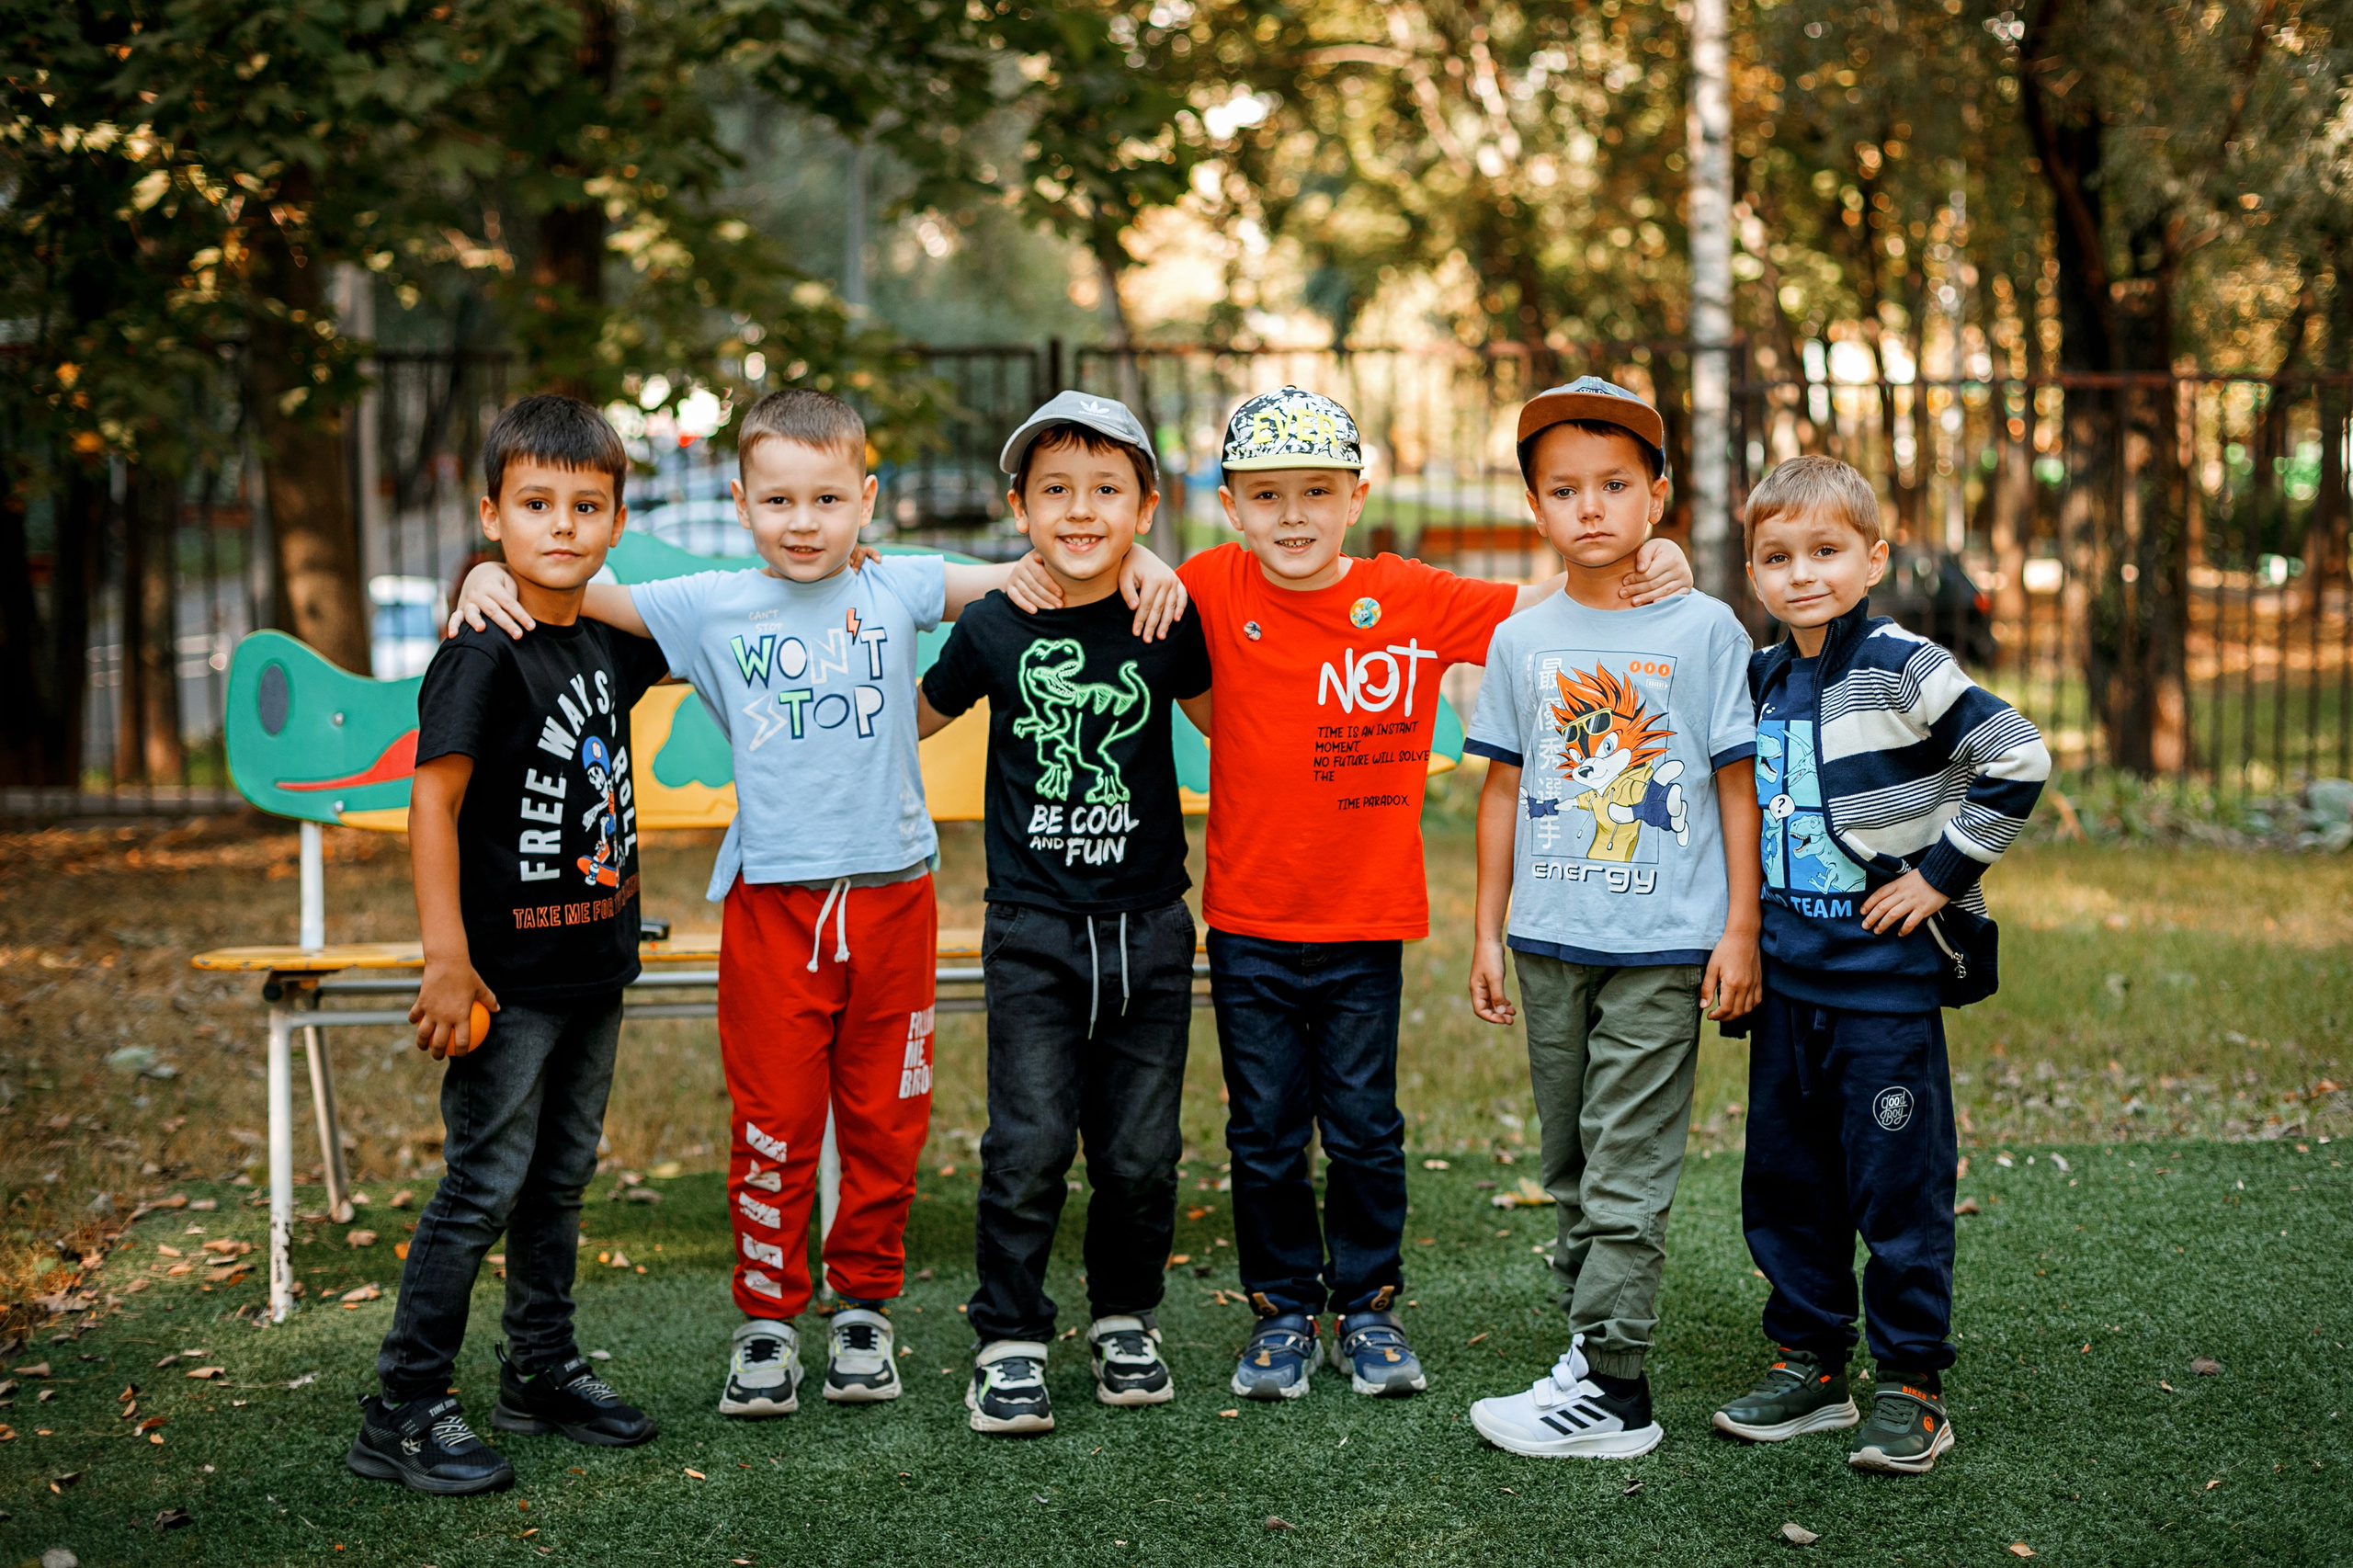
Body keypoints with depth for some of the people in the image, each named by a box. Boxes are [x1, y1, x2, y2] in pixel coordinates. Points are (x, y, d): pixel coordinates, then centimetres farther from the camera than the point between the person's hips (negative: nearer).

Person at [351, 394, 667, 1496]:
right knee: (484, 1186, -4)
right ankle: (401, 1414, 5)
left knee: (559, 1178, 17)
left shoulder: (610, 647, 6)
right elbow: (433, 797, -20)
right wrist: (447, 959, -23)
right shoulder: (484, 654, -16)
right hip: (509, 977, -7)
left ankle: (543, 1372, 30)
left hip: (593, 968, 7)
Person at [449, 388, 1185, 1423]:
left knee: (885, 1121, 10)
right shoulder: (713, 608, 1)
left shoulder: (897, 589, 3)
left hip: (891, 897, 1)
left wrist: (1133, 562, -5)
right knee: (773, 1125, 4)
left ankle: (865, 1307, 26)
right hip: (772, 902, -1)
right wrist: (491, 578, -13)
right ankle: (767, 1318, 19)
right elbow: (579, 597, 5)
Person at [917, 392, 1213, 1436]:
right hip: (1033, 928, -1)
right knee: (1028, 1146, -3)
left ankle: (1124, 1319, 27)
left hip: (1147, 927, 1)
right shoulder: (994, 629, -2)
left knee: (1140, 1151, 7)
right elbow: (912, 718, 15)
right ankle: (1009, 1341, 12)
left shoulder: (1166, 622, 0)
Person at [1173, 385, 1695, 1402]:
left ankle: (1367, 1308, 27)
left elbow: (1546, 605, 2)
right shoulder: (1215, 590, -5)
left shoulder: (1410, 598, -5)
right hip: (1248, 923, 0)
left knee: (1364, 1128, 10)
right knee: (1265, 1131, 10)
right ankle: (1282, 1310, 27)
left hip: (1366, 922, 0)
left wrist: (1652, 574, -11)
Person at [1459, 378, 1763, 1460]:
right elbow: (1504, 789, 12)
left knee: (1626, 1170, -5)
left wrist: (1740, 930, -4)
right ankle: (1590, 1328, 25)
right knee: (1571, 1166, 13)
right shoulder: (1523, 641, 6)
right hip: (1550, 941, 4)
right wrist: (1489, 931, 10)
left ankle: (1609, 1390, -1)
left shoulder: (1703, 630, -3)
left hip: (1663, 944, -4)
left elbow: (1736, 784, 0)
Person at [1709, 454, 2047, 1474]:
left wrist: (1942, 872, -14)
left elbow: (2017, 758, -15)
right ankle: (1809, 1365, 24)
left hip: (1885, 971, -6)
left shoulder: (1902, 669, -10)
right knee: (1786, 1180, 12)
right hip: (1786, 972, 6)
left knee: (1900, 1184, -1)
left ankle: (1912, 1384, 10)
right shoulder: (1759, 680, 8)